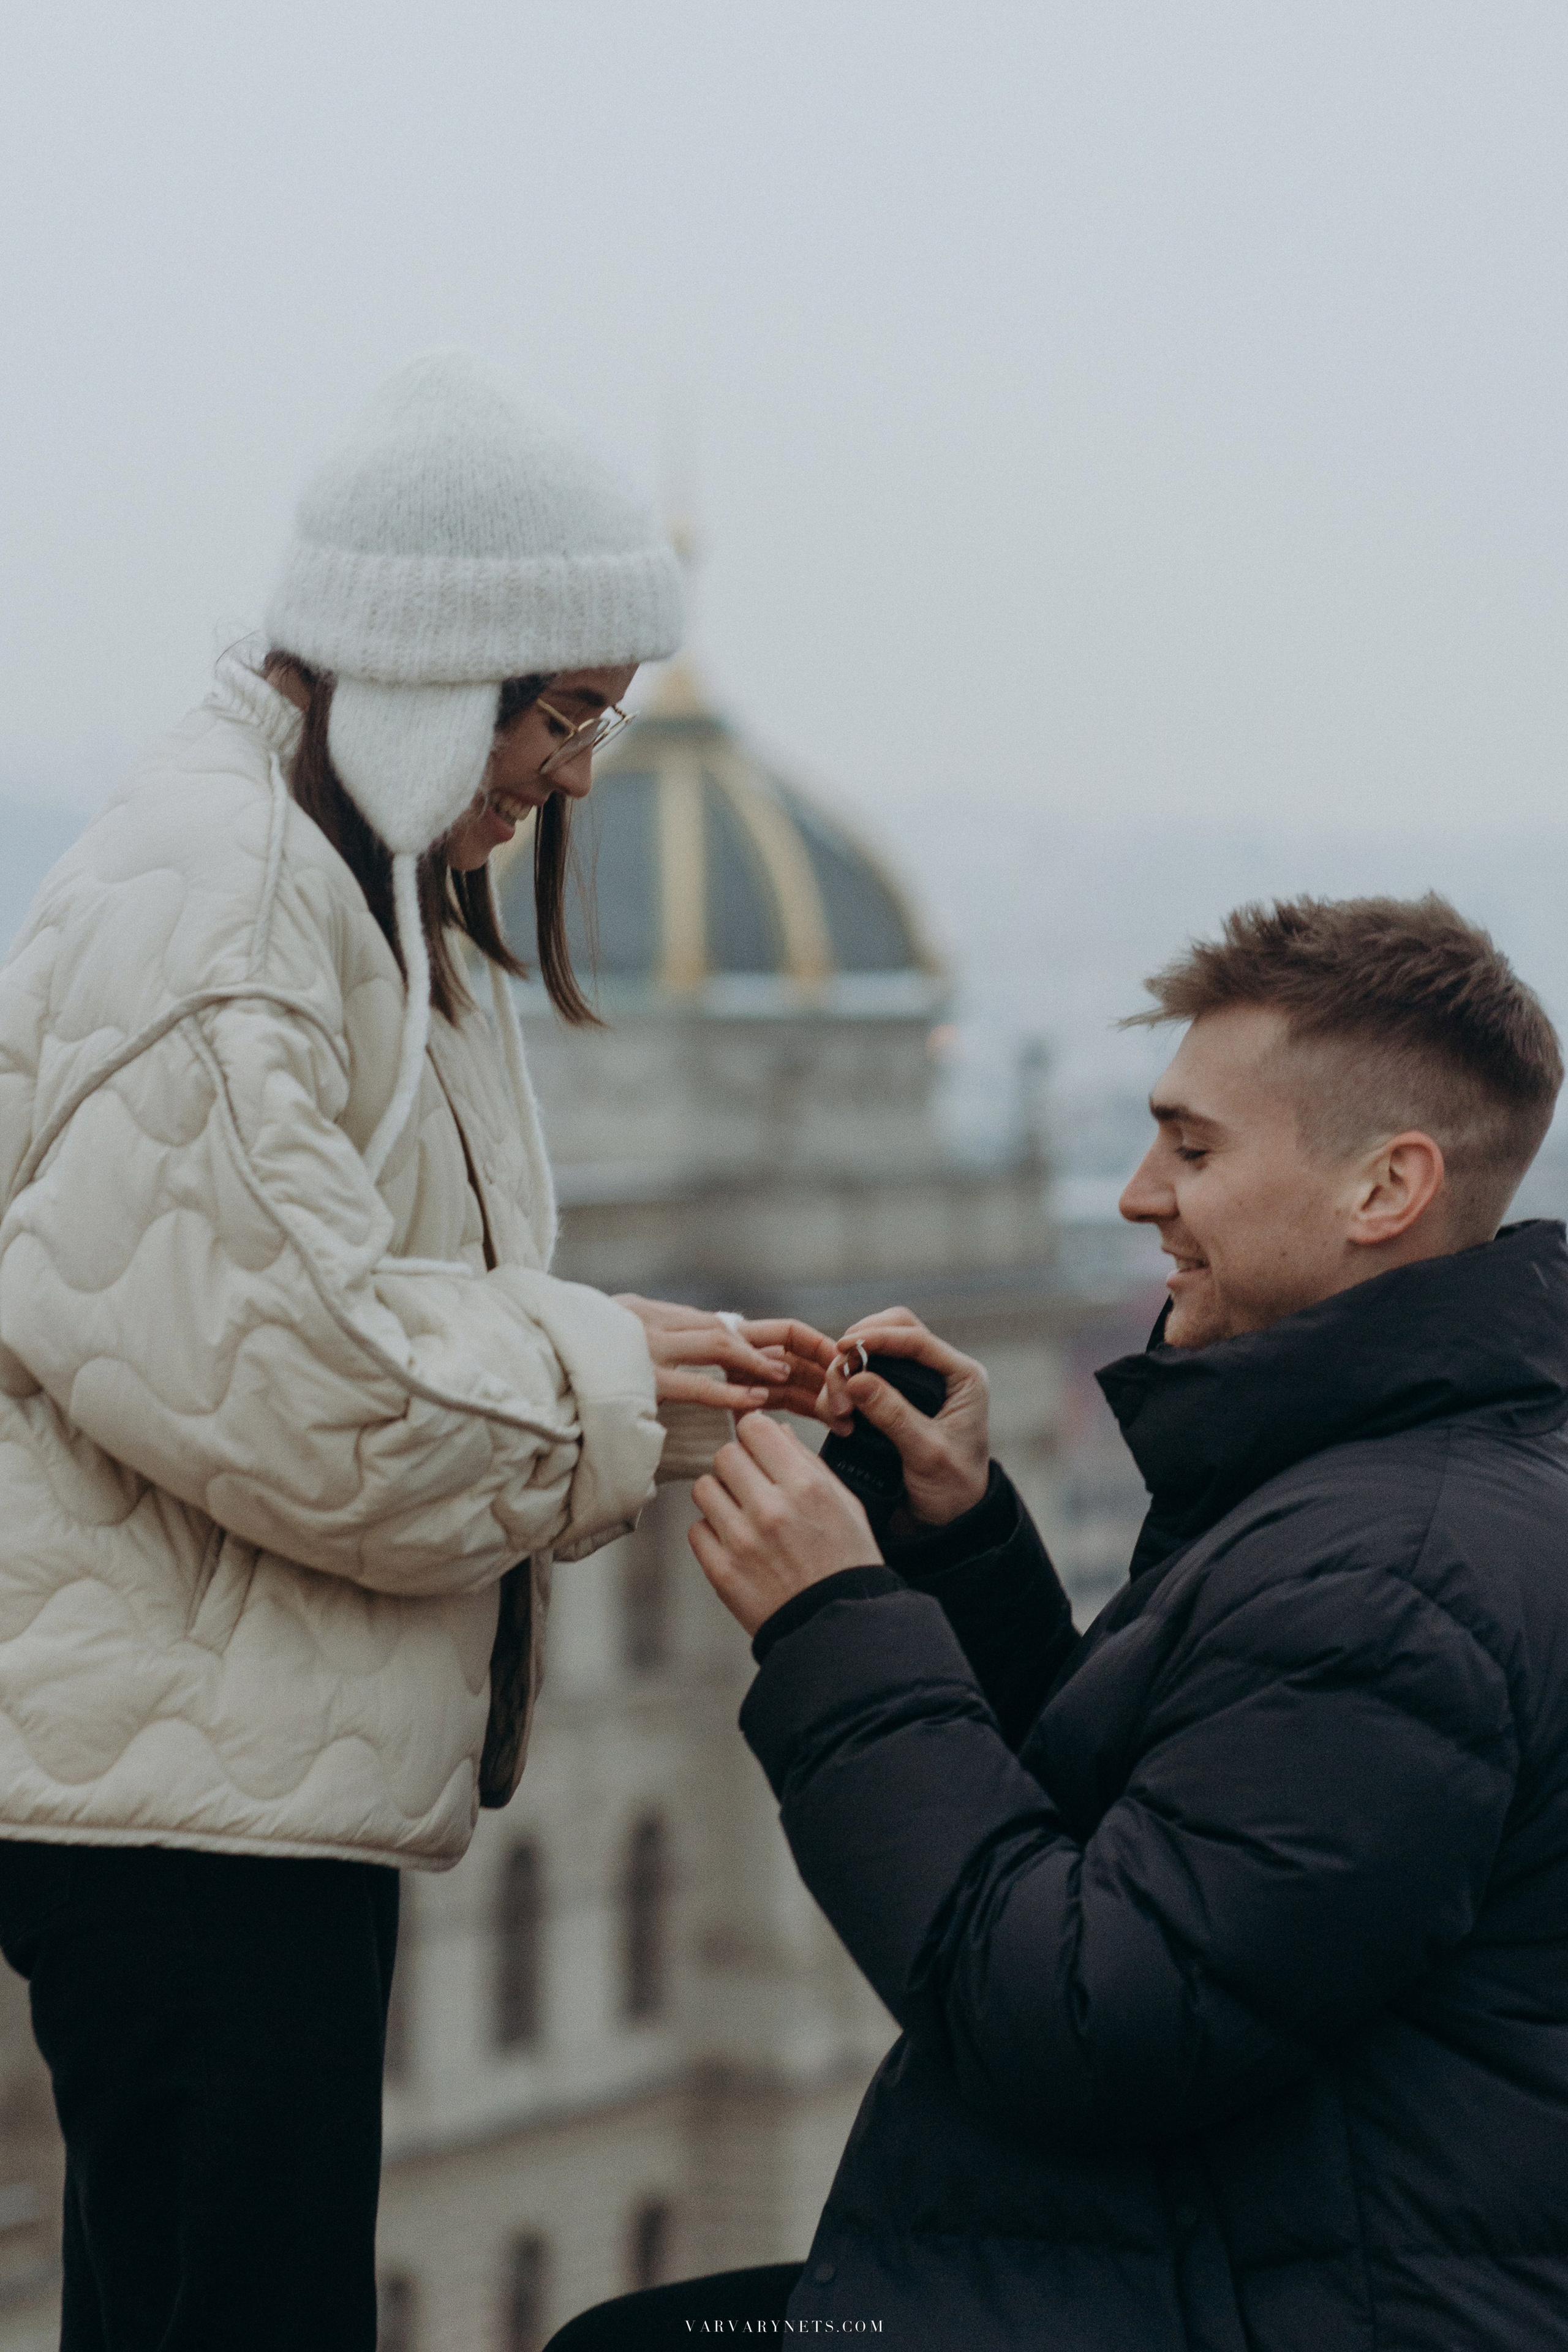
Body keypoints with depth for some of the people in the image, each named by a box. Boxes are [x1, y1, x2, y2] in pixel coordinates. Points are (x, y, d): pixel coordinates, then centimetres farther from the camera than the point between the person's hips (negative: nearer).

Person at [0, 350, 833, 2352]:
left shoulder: (366, 895, 20)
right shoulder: (204, 897, -15)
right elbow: (259, 1362, -22)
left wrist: (655, 1366, 4)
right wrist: (604, 1383, -11)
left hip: (276, 1774, 10)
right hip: (189, 1799, -10)